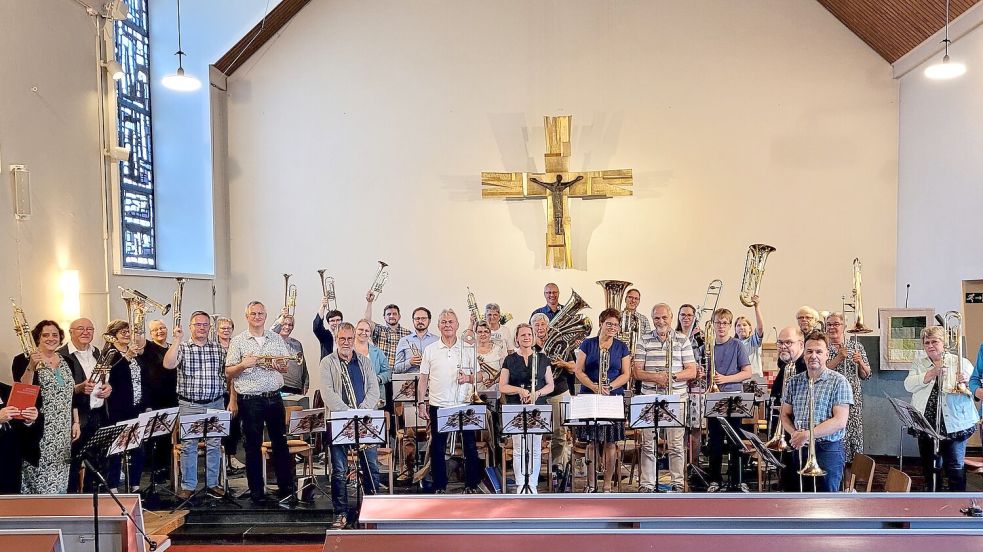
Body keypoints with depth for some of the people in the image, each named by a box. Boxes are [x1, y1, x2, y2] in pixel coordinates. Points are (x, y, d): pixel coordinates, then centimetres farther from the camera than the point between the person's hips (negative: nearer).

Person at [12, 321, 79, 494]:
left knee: (61, 483, 9)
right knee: (41, 482, -6)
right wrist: (31, 366, -29)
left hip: (63, 433, 5)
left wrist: (76, 422, 10)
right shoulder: (24, 360, -5)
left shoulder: (65, 361, 12)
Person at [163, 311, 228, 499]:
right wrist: (177, 340, -23)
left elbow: (227, 375, 11)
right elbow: (168, 365, -20)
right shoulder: (181, 347, -1)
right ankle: (188, 486, 15)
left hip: (215, 404, 2)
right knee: (188, 445, 3)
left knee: (214, 445, 8)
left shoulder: (219, 349, 7)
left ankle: (212, 483, 20)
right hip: (189, 405, -2)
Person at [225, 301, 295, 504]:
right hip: (249, 401, -2)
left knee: (280, 441, 7)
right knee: (253, 445, 5)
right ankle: (256, 491, 15)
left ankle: (286, 486, 19)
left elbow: (286, 368, 12)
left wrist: (280, 366, -11)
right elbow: (228, 373, 0)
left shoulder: (277, 339, 9)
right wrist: (243, 365, -19)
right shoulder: (238, 341, 1)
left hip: (274, 397, 2)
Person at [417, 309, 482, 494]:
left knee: (470, 446, 4)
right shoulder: (430, 350, 5)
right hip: (438, 406, 1)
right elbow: (423, 379, 5)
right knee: (437, 448, 8)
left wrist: (468, 378, -14)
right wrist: (420, 403, 0)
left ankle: (471, 485, 16)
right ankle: (440, 487, 20)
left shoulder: (468, 349, 4)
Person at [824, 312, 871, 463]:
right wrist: (839, 357, -17)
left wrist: (860, 362, -9)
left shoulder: (856, 346, 8)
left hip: (853, 400, 2)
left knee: (854, 435, 0)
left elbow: (866, 375, 10)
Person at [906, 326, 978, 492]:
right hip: (926, 424, 3)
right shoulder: (918, 363, 10)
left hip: (954, 424, -3)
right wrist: (931, 373, -16)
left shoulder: (961, 363, 4)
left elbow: (975, 389, -1)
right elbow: (909, 385, -6)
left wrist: (966, 383, -22)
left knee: (955, 467, -2)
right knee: (929, 466, 14)